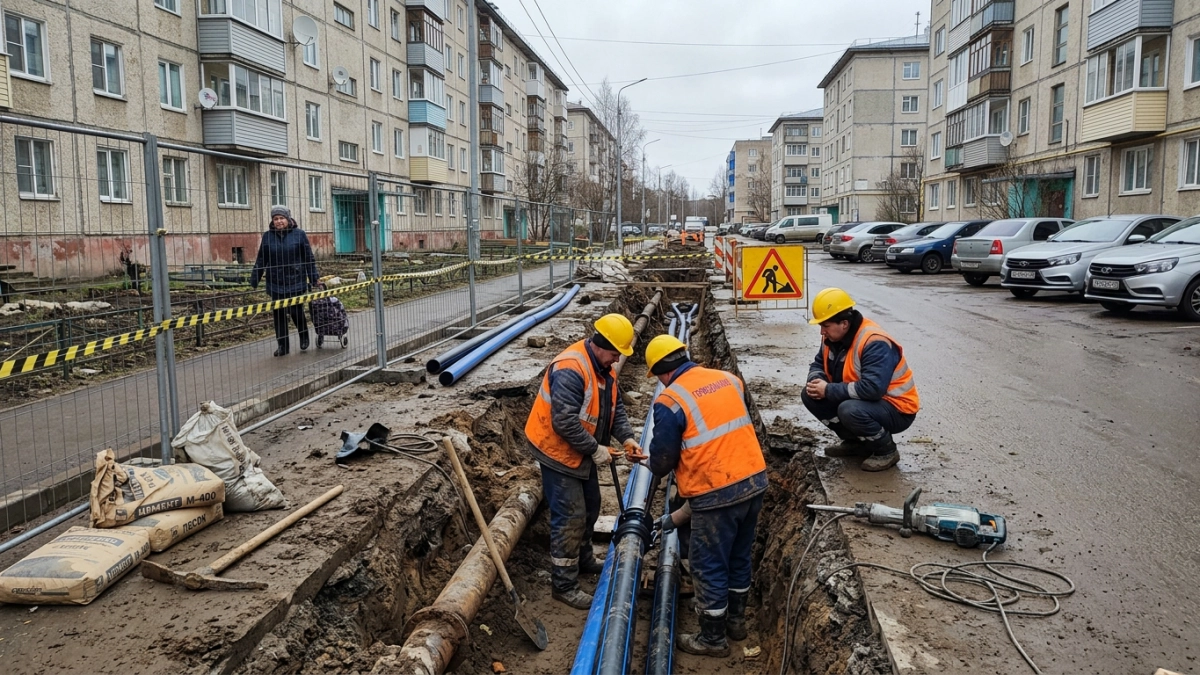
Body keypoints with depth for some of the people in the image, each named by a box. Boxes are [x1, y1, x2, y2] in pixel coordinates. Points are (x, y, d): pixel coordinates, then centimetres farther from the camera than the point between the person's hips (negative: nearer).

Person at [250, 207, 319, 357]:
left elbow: (309, 258, 1)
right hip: (275, 284, 2)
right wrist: (253, 282, 6)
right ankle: (283, 345, 17)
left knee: (296, 312, -1)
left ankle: (304, 336, 27)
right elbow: (260, 261, 7)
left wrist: (313, 280, -1)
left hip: (296, 282, -2)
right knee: (278, 315, 6)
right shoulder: (268, 236, 3)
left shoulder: (299, 234, -2)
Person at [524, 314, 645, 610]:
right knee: (570, 517, -7)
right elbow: (564, 422, -32)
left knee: (589, 507, 22)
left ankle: (584, 559, 43)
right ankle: (564, 584, 4)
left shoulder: (603, 369, 4)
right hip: (559, 451, -10)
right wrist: (595, 449, -25)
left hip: (582, 452, 10)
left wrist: (626, 438, -9)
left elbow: (615, 408, 8)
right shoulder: (570, 369, -29)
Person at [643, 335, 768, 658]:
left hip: (717, 494, -7)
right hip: (754, 480, 7)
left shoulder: (669, 400, -14)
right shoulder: (730, 379, 6)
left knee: (709, 566, 11)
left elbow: (662, 459, -6)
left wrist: (657, 467, 18)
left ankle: (713, 638, 25)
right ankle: (736, 619, 41)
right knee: (739, 557, 24)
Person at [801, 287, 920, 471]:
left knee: (850, 410, -37)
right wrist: (816, 381, -14)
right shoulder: (834, 337, -2)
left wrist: (829, 390, -29)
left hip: (897, 409, -8)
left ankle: (887, 450, -8)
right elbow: (818, 364, 11)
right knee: (810, 396, -5)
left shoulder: (875, 343, -28)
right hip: (862, 401, 9)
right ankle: (856, 442, 9)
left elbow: (872, 388, -38)